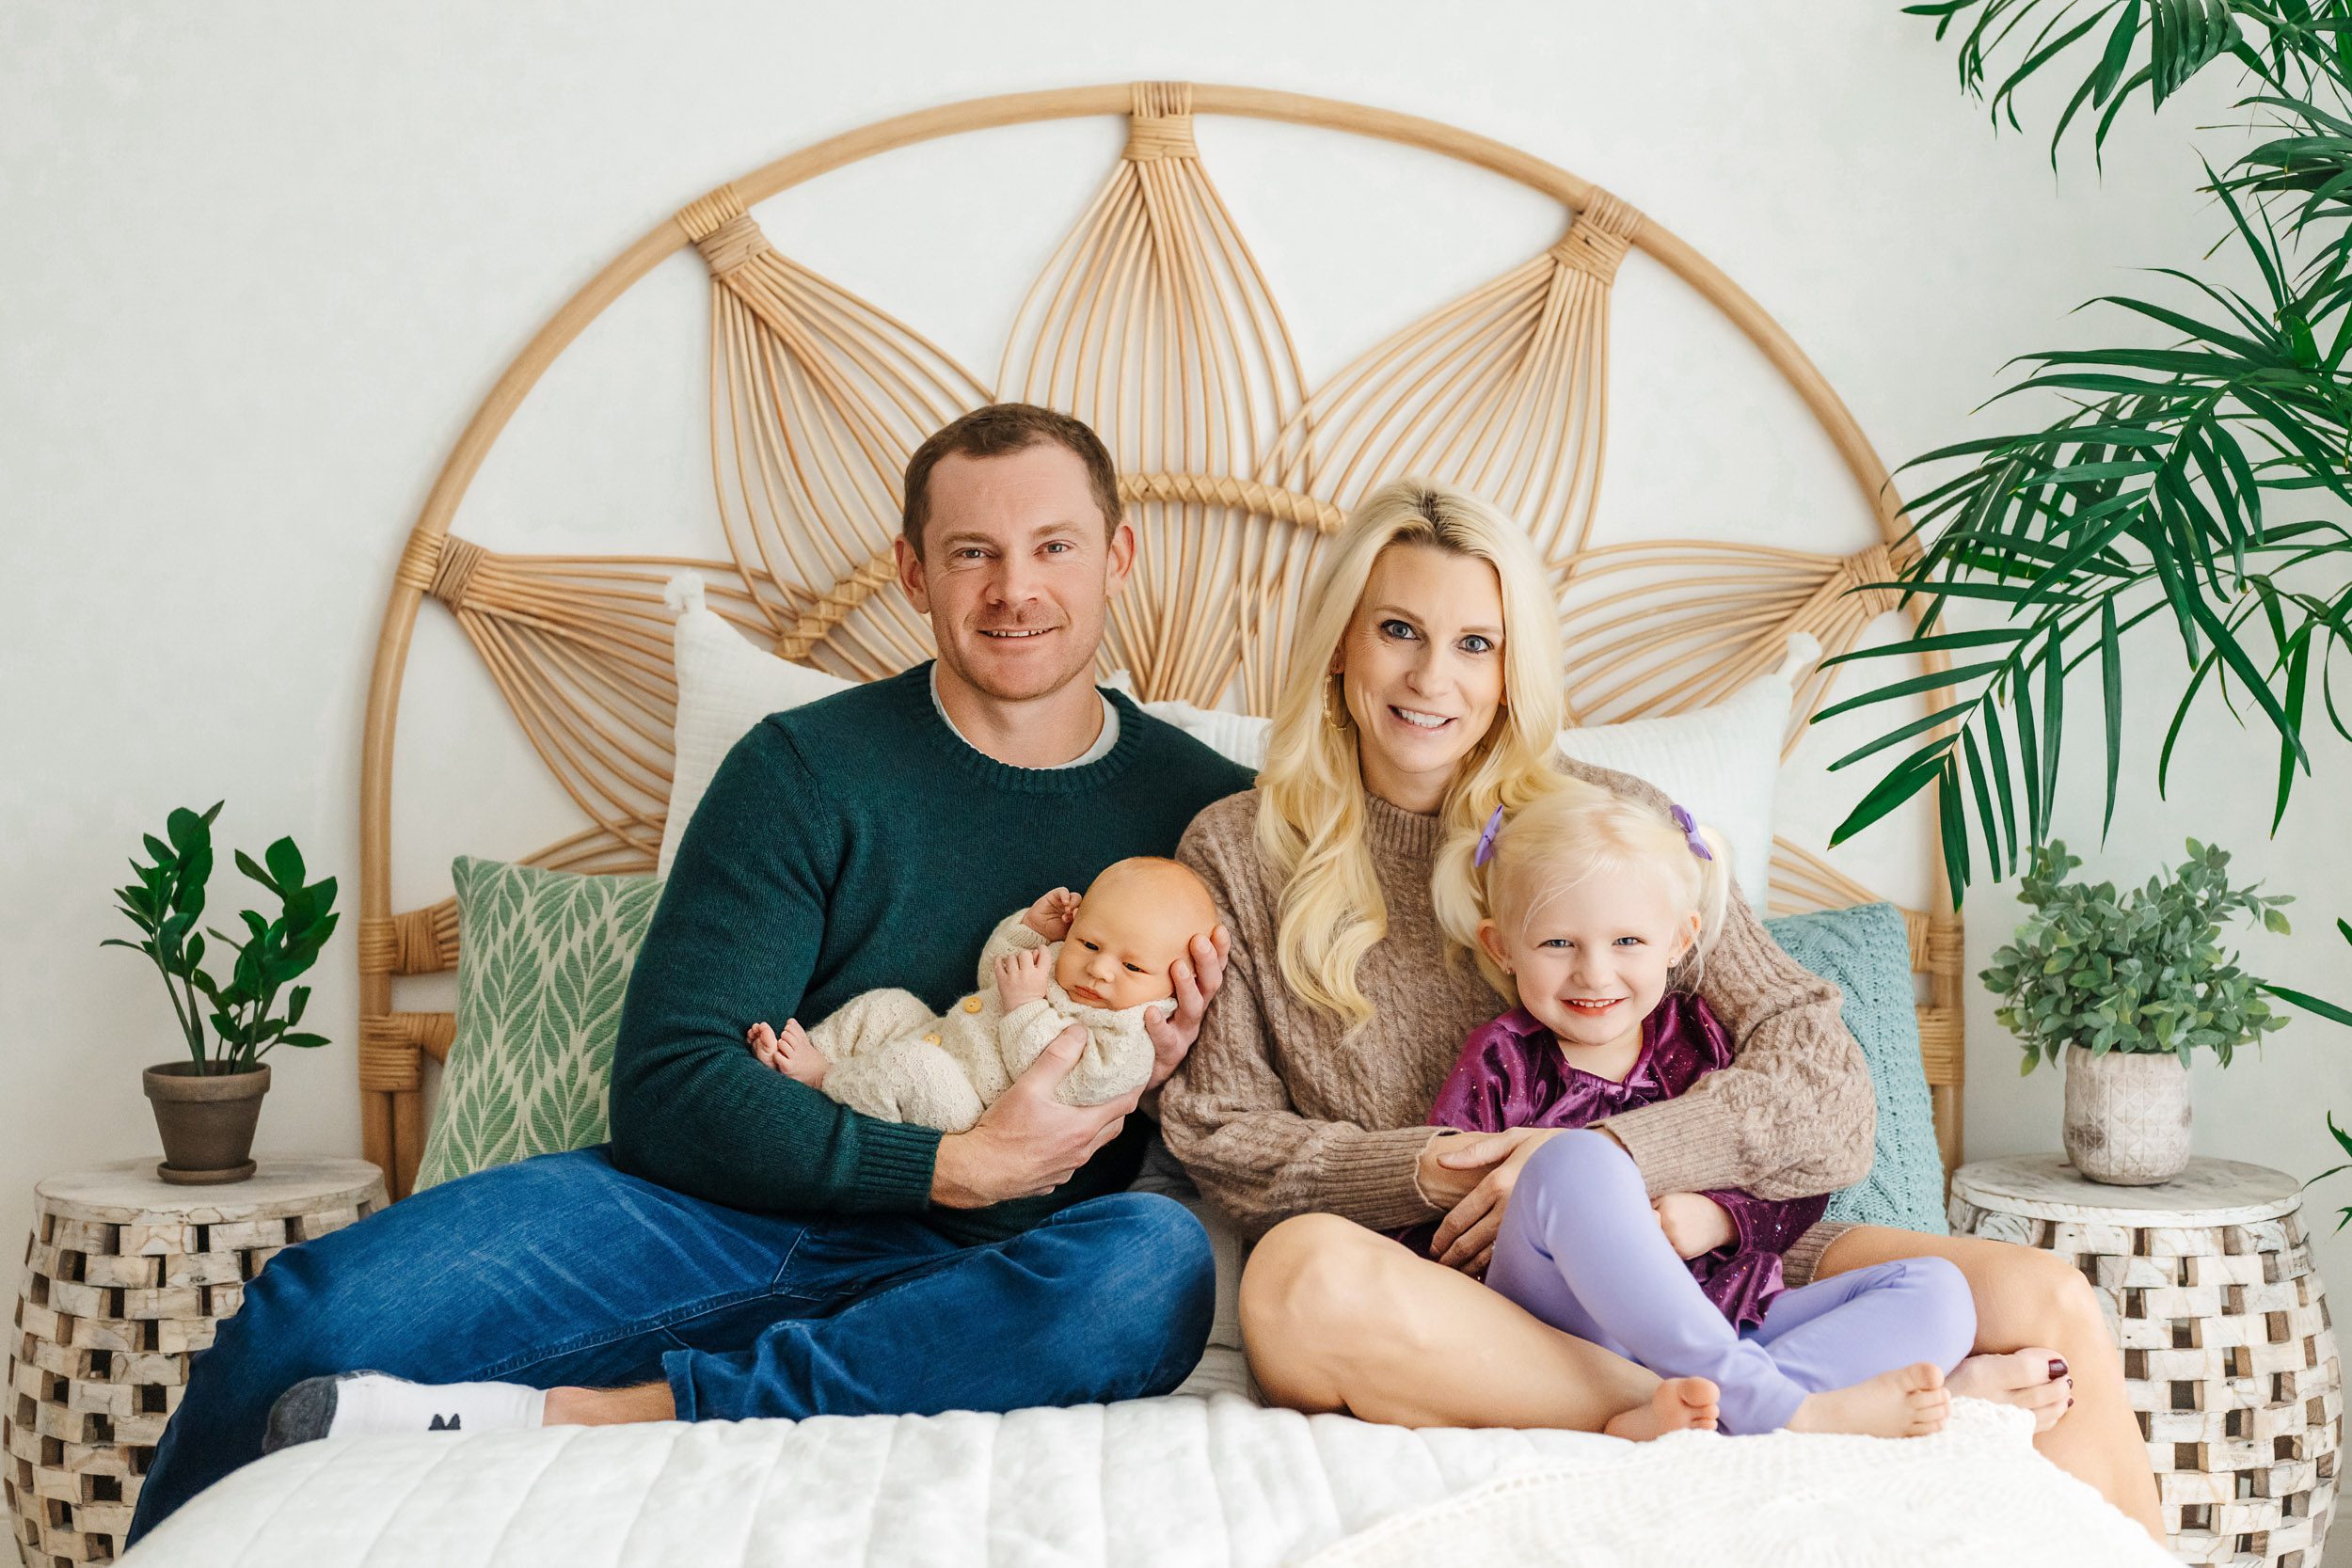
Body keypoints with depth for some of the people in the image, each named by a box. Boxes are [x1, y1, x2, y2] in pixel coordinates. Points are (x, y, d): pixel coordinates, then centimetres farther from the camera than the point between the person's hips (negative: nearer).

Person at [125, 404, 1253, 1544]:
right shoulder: (805, 769, 2)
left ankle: (580, 1417, -33)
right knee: (313, 1310, -24)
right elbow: (669, 1089, -7)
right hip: (723, 1211, 0)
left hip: (959, 1282, 1)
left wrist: (1164, 1077, -7)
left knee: (1156, 1259, -35)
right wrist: (955, 1167, -14)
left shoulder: (1208, 809, 8)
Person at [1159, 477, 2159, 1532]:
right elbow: (1216, 1137, 2)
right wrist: (1424, 1171, -15)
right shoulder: (1240, 852, 7)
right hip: (1427, 1302, -1)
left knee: (2047, 1307, -18)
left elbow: (1822, 1090, -3)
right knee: (1306, 1272, -39)